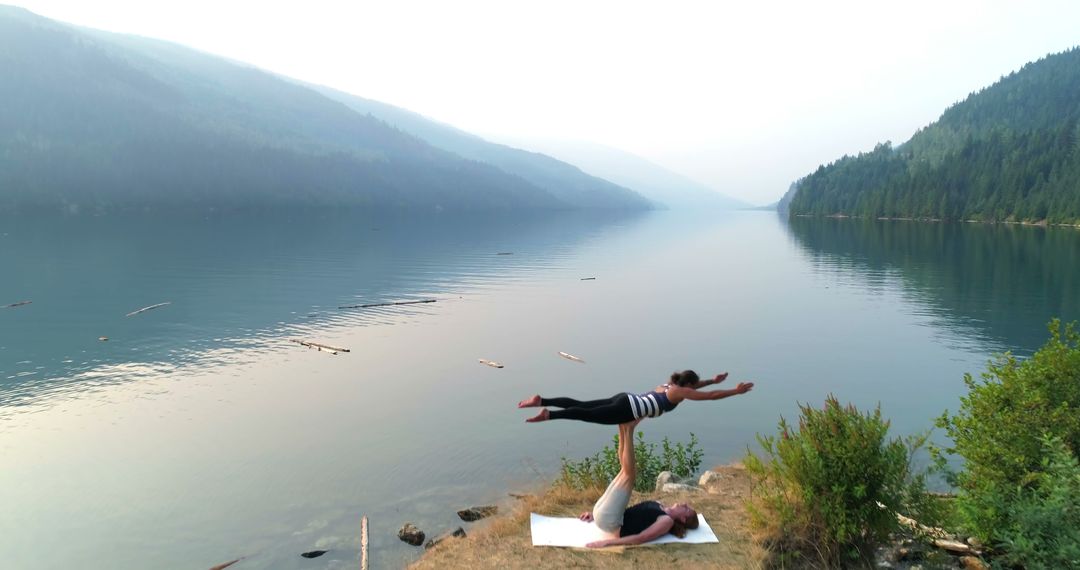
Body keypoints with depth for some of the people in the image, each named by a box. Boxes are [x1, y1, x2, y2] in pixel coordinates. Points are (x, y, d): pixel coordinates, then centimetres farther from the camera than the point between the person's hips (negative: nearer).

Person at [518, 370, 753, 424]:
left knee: (581, 406, 2)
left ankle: (541, 401, -4)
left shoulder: (670, 385, 25)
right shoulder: (680, 392, 2)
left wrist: (713, 380, 50)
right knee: (586, 414, -16)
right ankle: (548, 414, -26)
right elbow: (711, 396, 1)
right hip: (627, 410, -8)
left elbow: (693, 386, 47)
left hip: (624, 399, 8)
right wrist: (736, 391, 10)